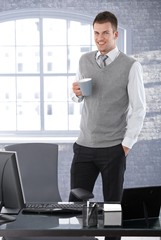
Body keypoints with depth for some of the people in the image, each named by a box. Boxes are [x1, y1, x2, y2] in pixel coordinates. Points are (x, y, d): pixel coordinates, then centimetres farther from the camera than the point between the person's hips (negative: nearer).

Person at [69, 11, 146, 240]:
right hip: (84, 145, 4)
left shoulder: (131, 66, -8)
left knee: (113, 204, 8)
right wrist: (77, 93, -6)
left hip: (113, 148, -4)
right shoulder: (84, 60, 7)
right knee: (76, 202, 4)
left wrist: (127, 144, -9)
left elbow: (139, 108, -6)